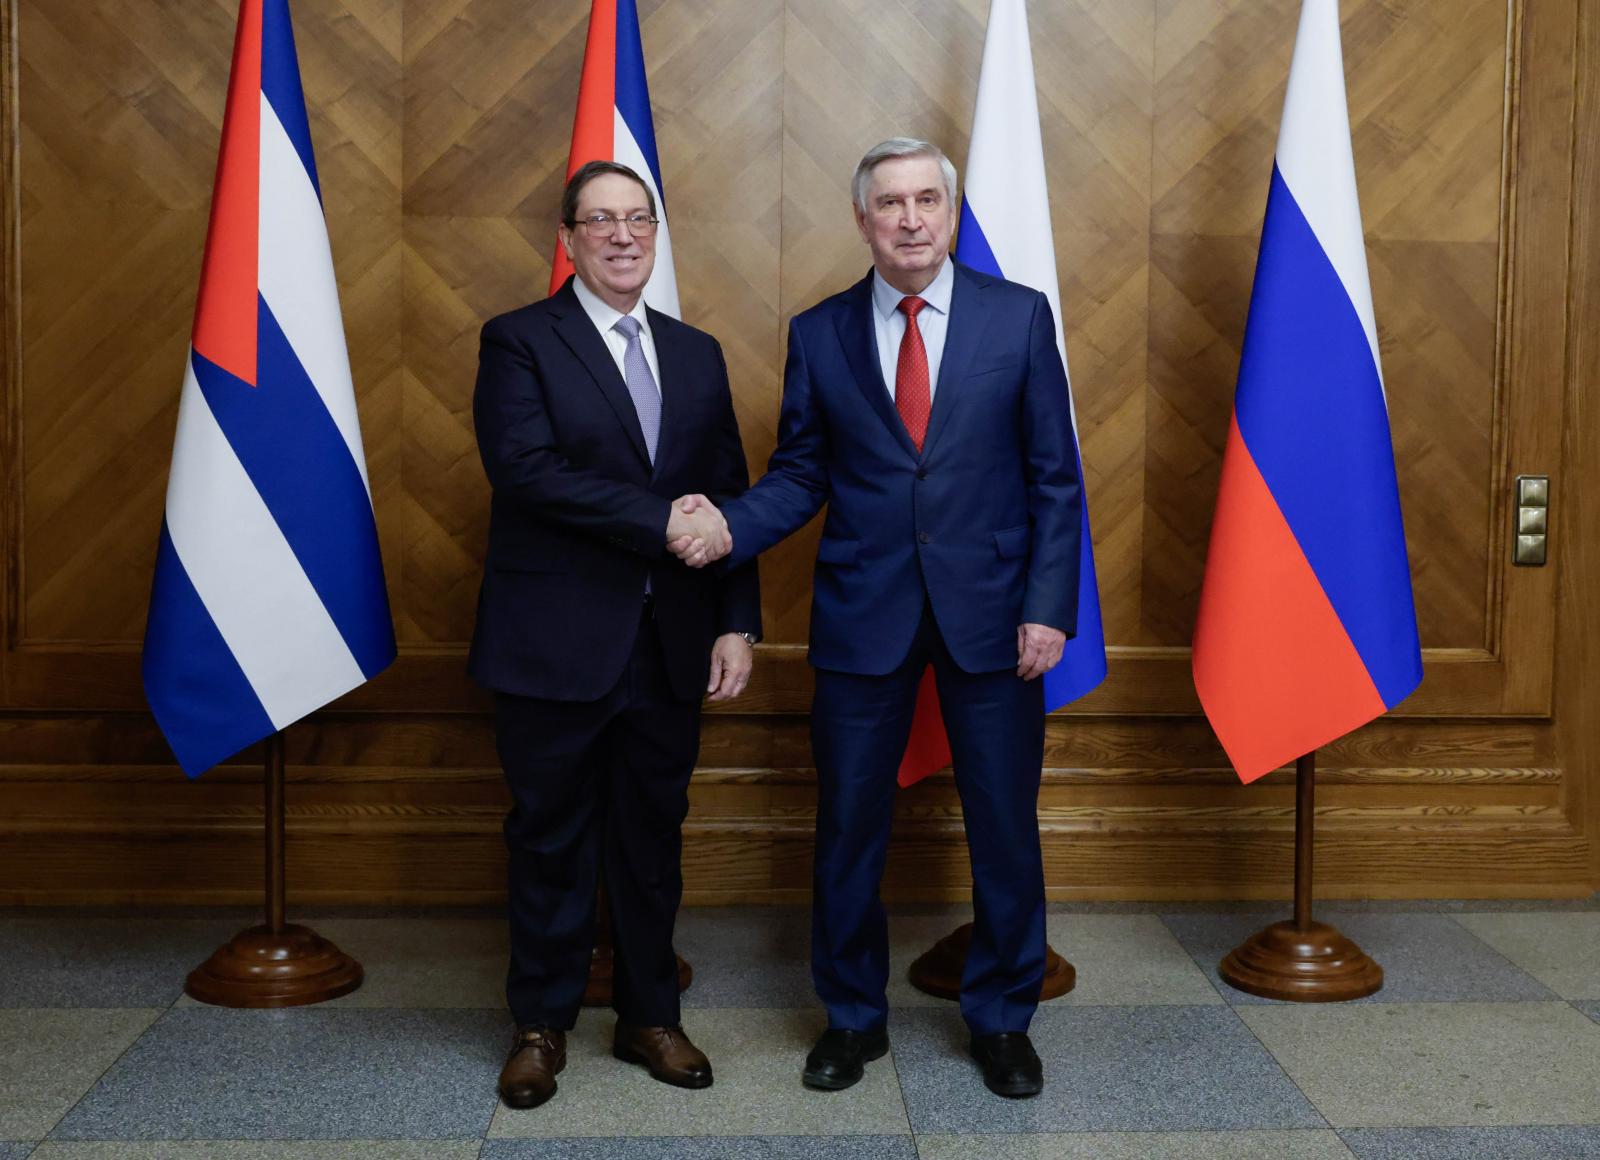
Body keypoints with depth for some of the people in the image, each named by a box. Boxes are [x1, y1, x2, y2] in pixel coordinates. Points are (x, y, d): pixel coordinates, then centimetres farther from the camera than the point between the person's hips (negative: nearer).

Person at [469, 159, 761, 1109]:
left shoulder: (698, 355, 12)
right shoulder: (520, 342, -2)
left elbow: (728, 498, 9)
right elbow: (528, 468, -18)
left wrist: (738, 624, 1)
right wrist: (662, 523, -20)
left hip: (671, 647, 4)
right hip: (556, 646, -4)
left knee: (654, 839, 13)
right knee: (553, 842, 8)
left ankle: (650, 1017, 28)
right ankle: (542, 1025, 24)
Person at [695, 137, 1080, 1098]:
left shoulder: (1019, 316, 0)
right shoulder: (819, 334, 4)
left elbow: (1054, 476, 0)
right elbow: (799, 476, 4)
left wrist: (1049, 606, -7)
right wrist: (725, 530, -15)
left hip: (990, 611, 0)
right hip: (863, 616, 1)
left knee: (1006, 828, 8)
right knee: (849, 828, 9)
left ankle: (1002, 1020, 27)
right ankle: (854, 1017, 28)